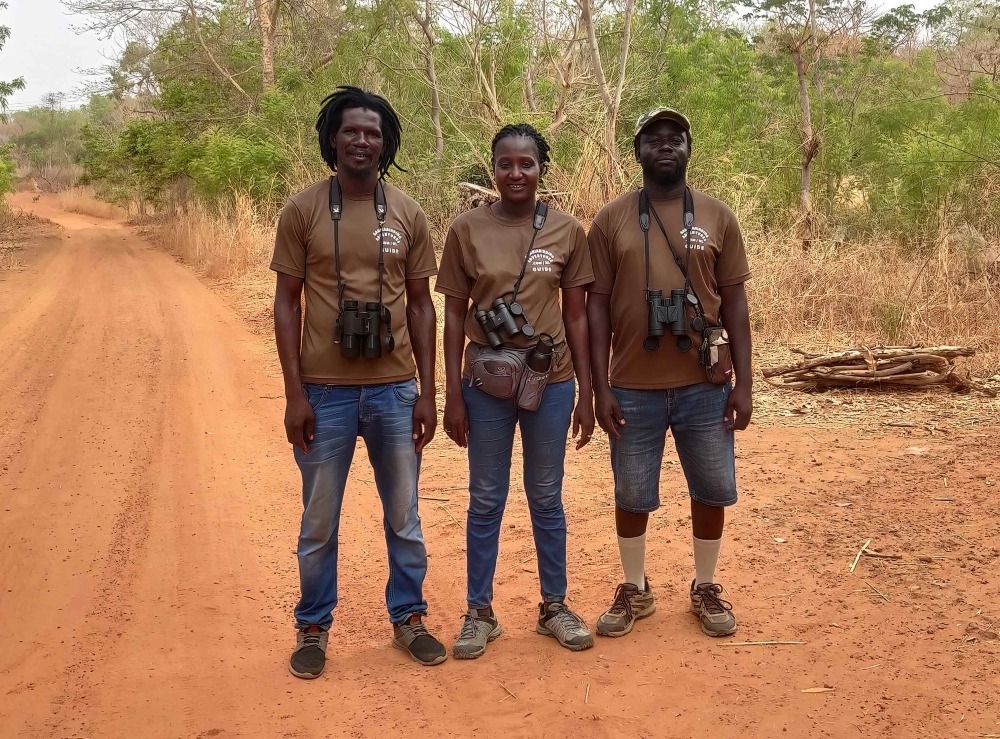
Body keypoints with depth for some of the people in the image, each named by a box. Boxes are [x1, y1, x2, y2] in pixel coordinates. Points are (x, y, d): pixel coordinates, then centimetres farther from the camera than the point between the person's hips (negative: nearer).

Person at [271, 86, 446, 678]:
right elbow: (287, 303, -1)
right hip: (325, 391, -1)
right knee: (319, 521, 10)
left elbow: (420, 305, 7)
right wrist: (295, 393, -7)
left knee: (404, 516, 13)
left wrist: (427, 393, 3)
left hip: (394, 390, 2)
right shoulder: (302, 210, -2)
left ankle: (409, 618, 30)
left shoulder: (408, 215, 3)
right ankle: (314, 627, 27)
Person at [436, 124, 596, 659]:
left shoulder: (567, 232, 0)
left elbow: (576, 316, 3)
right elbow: (454, 314, 0)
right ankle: (480, 612, 22)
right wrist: (453, 394, -4)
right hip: (486, 383, -1)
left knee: (546, 498, 12)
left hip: (551, 382, 1)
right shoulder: (467, 229, -3)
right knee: (486, 501, 9)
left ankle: (554, 606, 26)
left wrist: (586, 392, 3)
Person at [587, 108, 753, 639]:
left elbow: (734, 303, 3)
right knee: (632, 494, 10)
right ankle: (635, 590, 28)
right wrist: (600, 387, -5)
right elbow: (597, 306, 0)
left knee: (712, 489, 11)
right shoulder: (611, 219, 0)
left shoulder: (717, 217, 3)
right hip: (634, 387, -1)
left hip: (705, 385, 1)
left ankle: (705, 586, 30)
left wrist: (743, 383, -2)